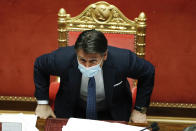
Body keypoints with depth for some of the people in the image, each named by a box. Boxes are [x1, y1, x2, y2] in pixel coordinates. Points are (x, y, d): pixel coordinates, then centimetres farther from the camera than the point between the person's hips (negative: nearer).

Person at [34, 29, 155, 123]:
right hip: (72, 111, 1)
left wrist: (140, 109, -10)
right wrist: (43, 103, -7)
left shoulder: (123, 61, -34)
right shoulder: (63, 59, -32)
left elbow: (149, 72, -14)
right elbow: (39, 65, -10)